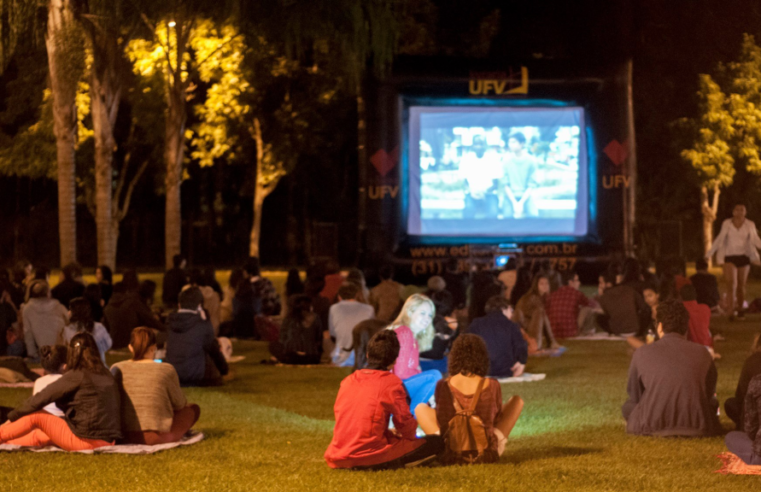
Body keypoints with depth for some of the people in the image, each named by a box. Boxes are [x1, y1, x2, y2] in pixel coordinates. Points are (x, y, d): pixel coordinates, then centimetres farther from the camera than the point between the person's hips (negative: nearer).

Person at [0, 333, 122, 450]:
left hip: (85, 442, -7)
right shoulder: (107, 376, 9)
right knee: (39, 435, 23)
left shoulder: (76, 375, -9)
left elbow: (40, 399, -5)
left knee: (35, 416, 7)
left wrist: (11, 417, 6)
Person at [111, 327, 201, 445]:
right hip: (158, 437, -5)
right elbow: (179, 404, 2)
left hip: (126, 437, 5)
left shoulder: (117, 369, -3)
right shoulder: (166, 370, -11)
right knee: (194, 408, 18)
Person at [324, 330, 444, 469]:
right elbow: (404, 421, -3)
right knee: (437, 443, 1)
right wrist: (411, 436, 21)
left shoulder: (347, 381, 11)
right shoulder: (391, 382, -6)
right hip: (370, 456, -7)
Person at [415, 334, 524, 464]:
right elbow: (497, 419, 6)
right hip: (488, 455, 0)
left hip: (452, 456, 1)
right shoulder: (492, 386, -10)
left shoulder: (443, 386, -9)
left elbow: (441, 421, 5)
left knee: (421, 408, 23)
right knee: (517, 401, 19)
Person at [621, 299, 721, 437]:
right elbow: (709, 393, 18)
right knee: (712, 403, 33)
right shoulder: (702, 353, 6)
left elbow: (635, 395, 14)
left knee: (628, 407, 29)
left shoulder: (642, 353, 4)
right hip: (696, 426, 2)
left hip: (651, 426, -2)